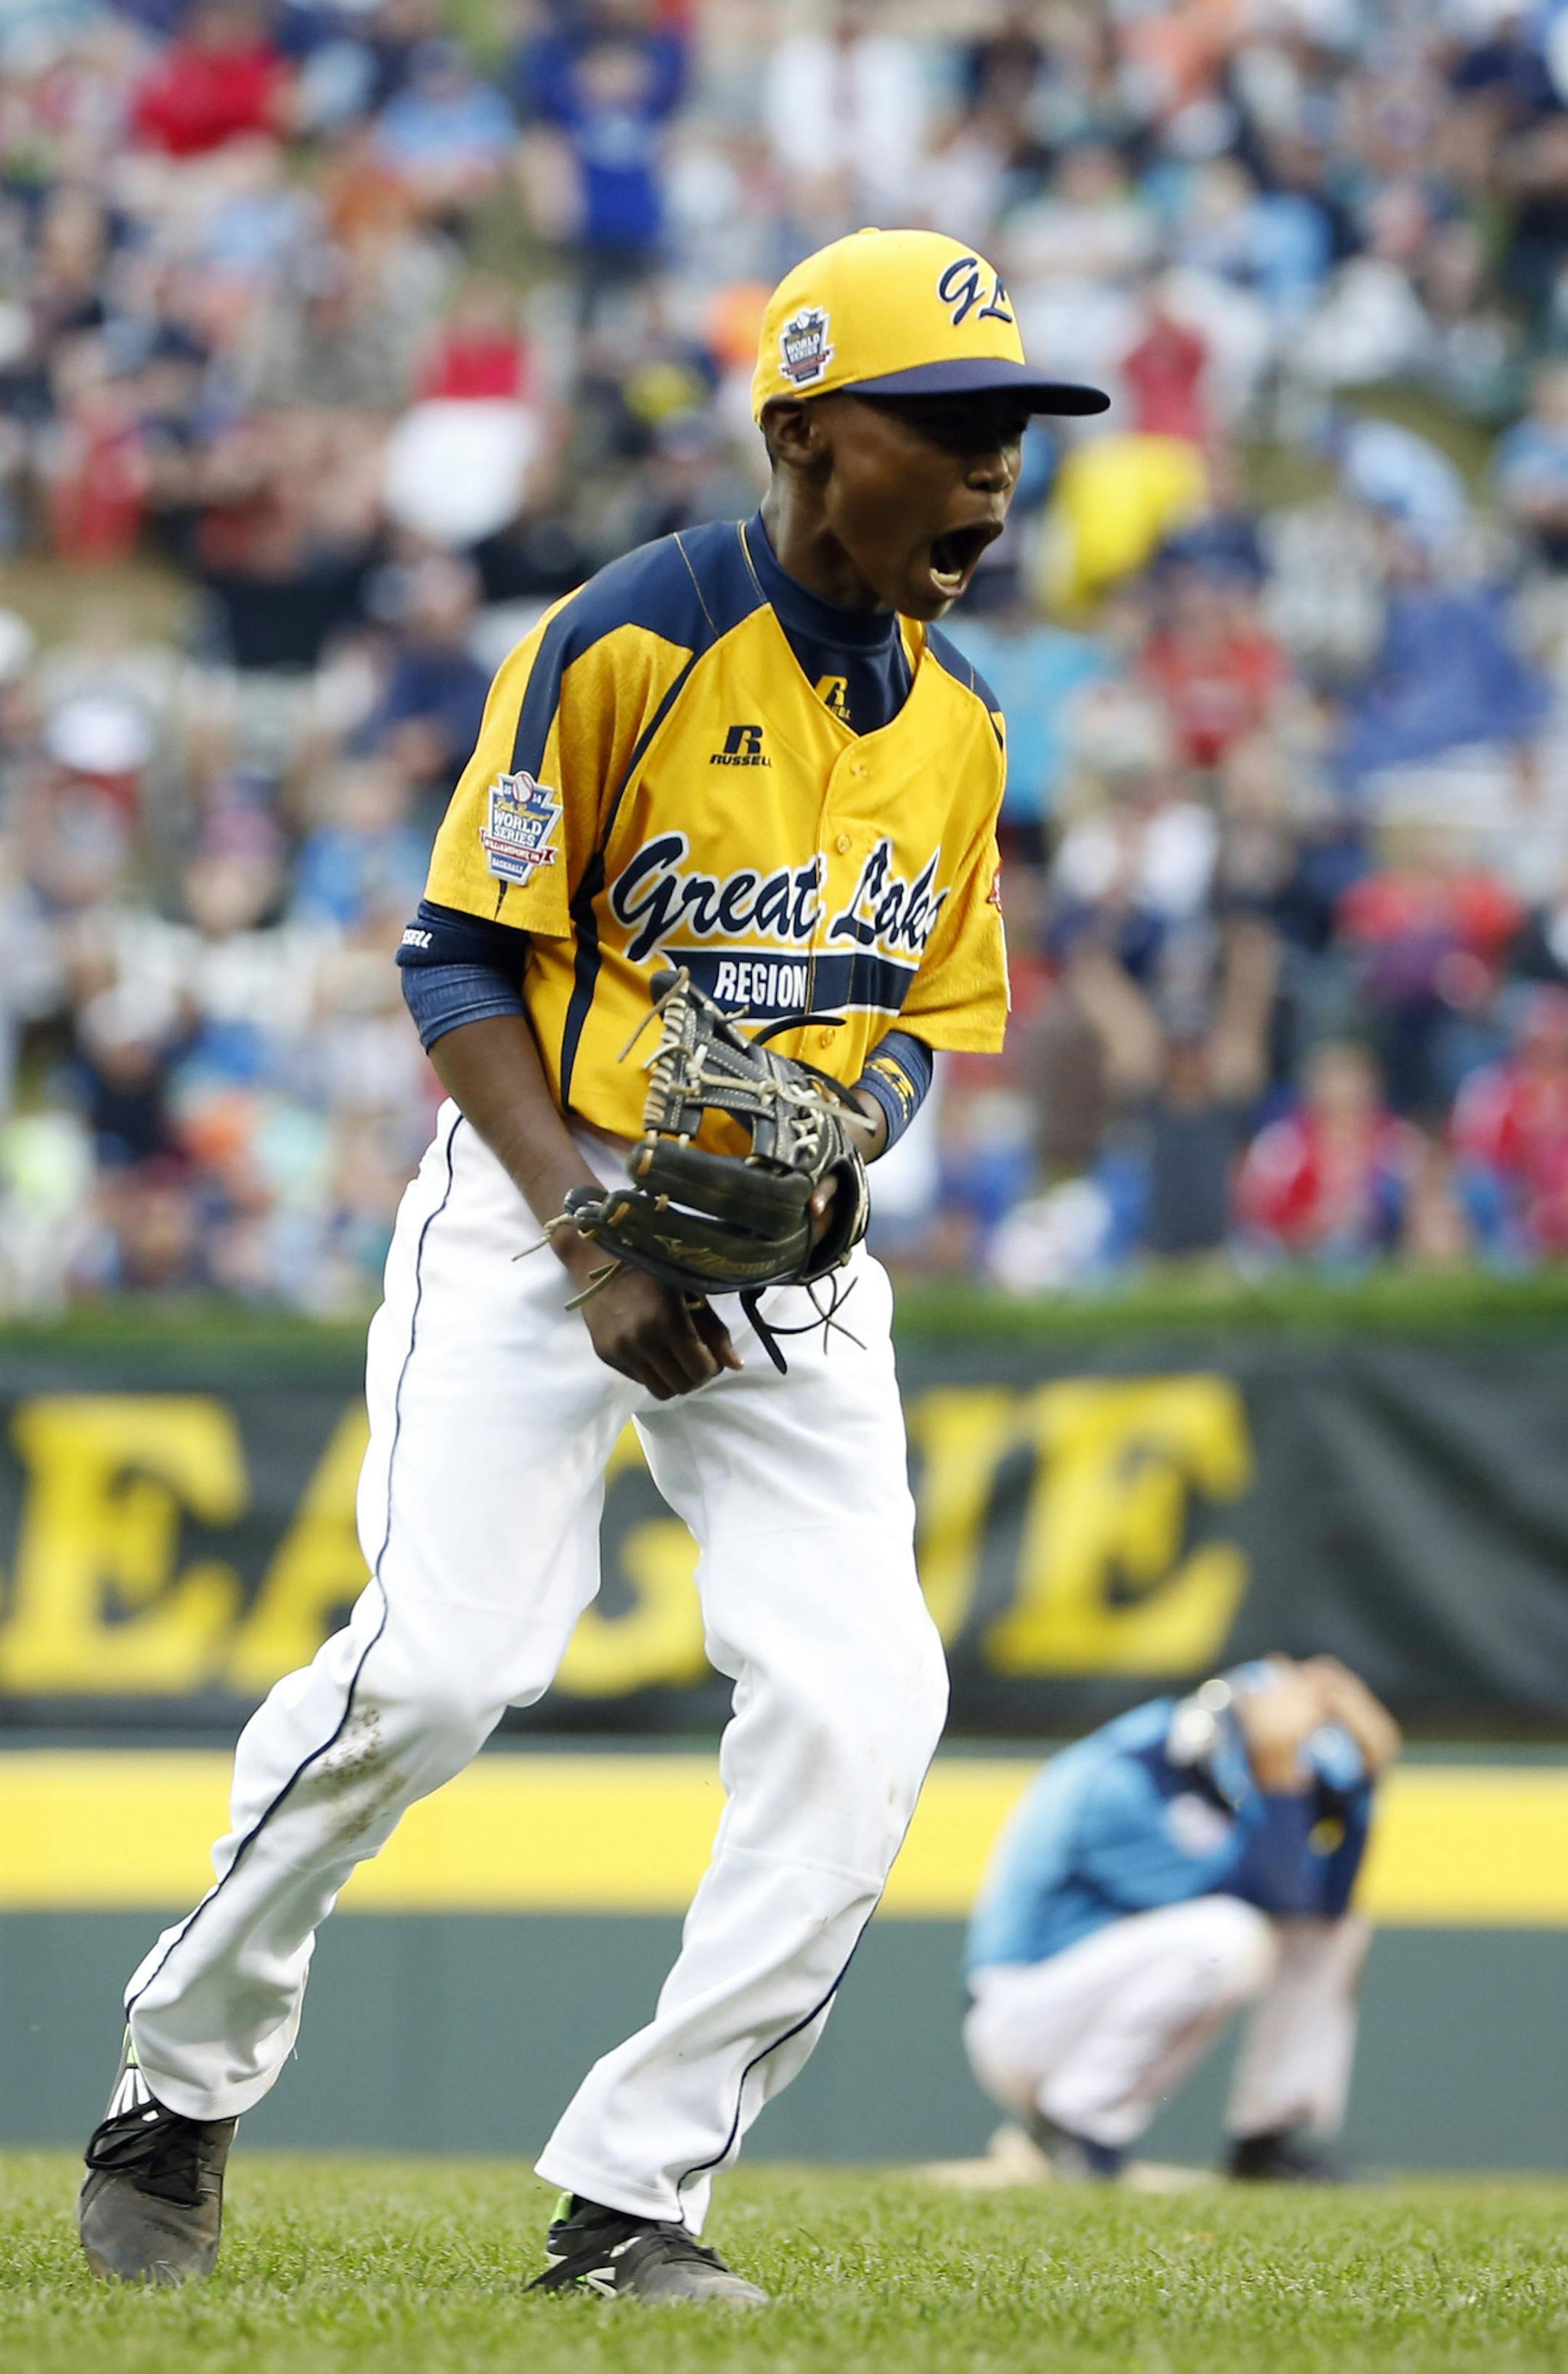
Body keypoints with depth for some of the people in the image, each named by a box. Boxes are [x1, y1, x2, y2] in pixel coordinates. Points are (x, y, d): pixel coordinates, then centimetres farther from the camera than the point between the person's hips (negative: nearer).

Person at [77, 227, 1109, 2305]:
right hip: (544, 1202, -5)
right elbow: (465, 961, -9)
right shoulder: (627, 644, -12)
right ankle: (180, 2085, 5)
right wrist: (594, 1234, -19)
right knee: (442, 1665, -18)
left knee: (863, 1703, -11)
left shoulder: (955, 725, 7)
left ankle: (635, 2192, -3)